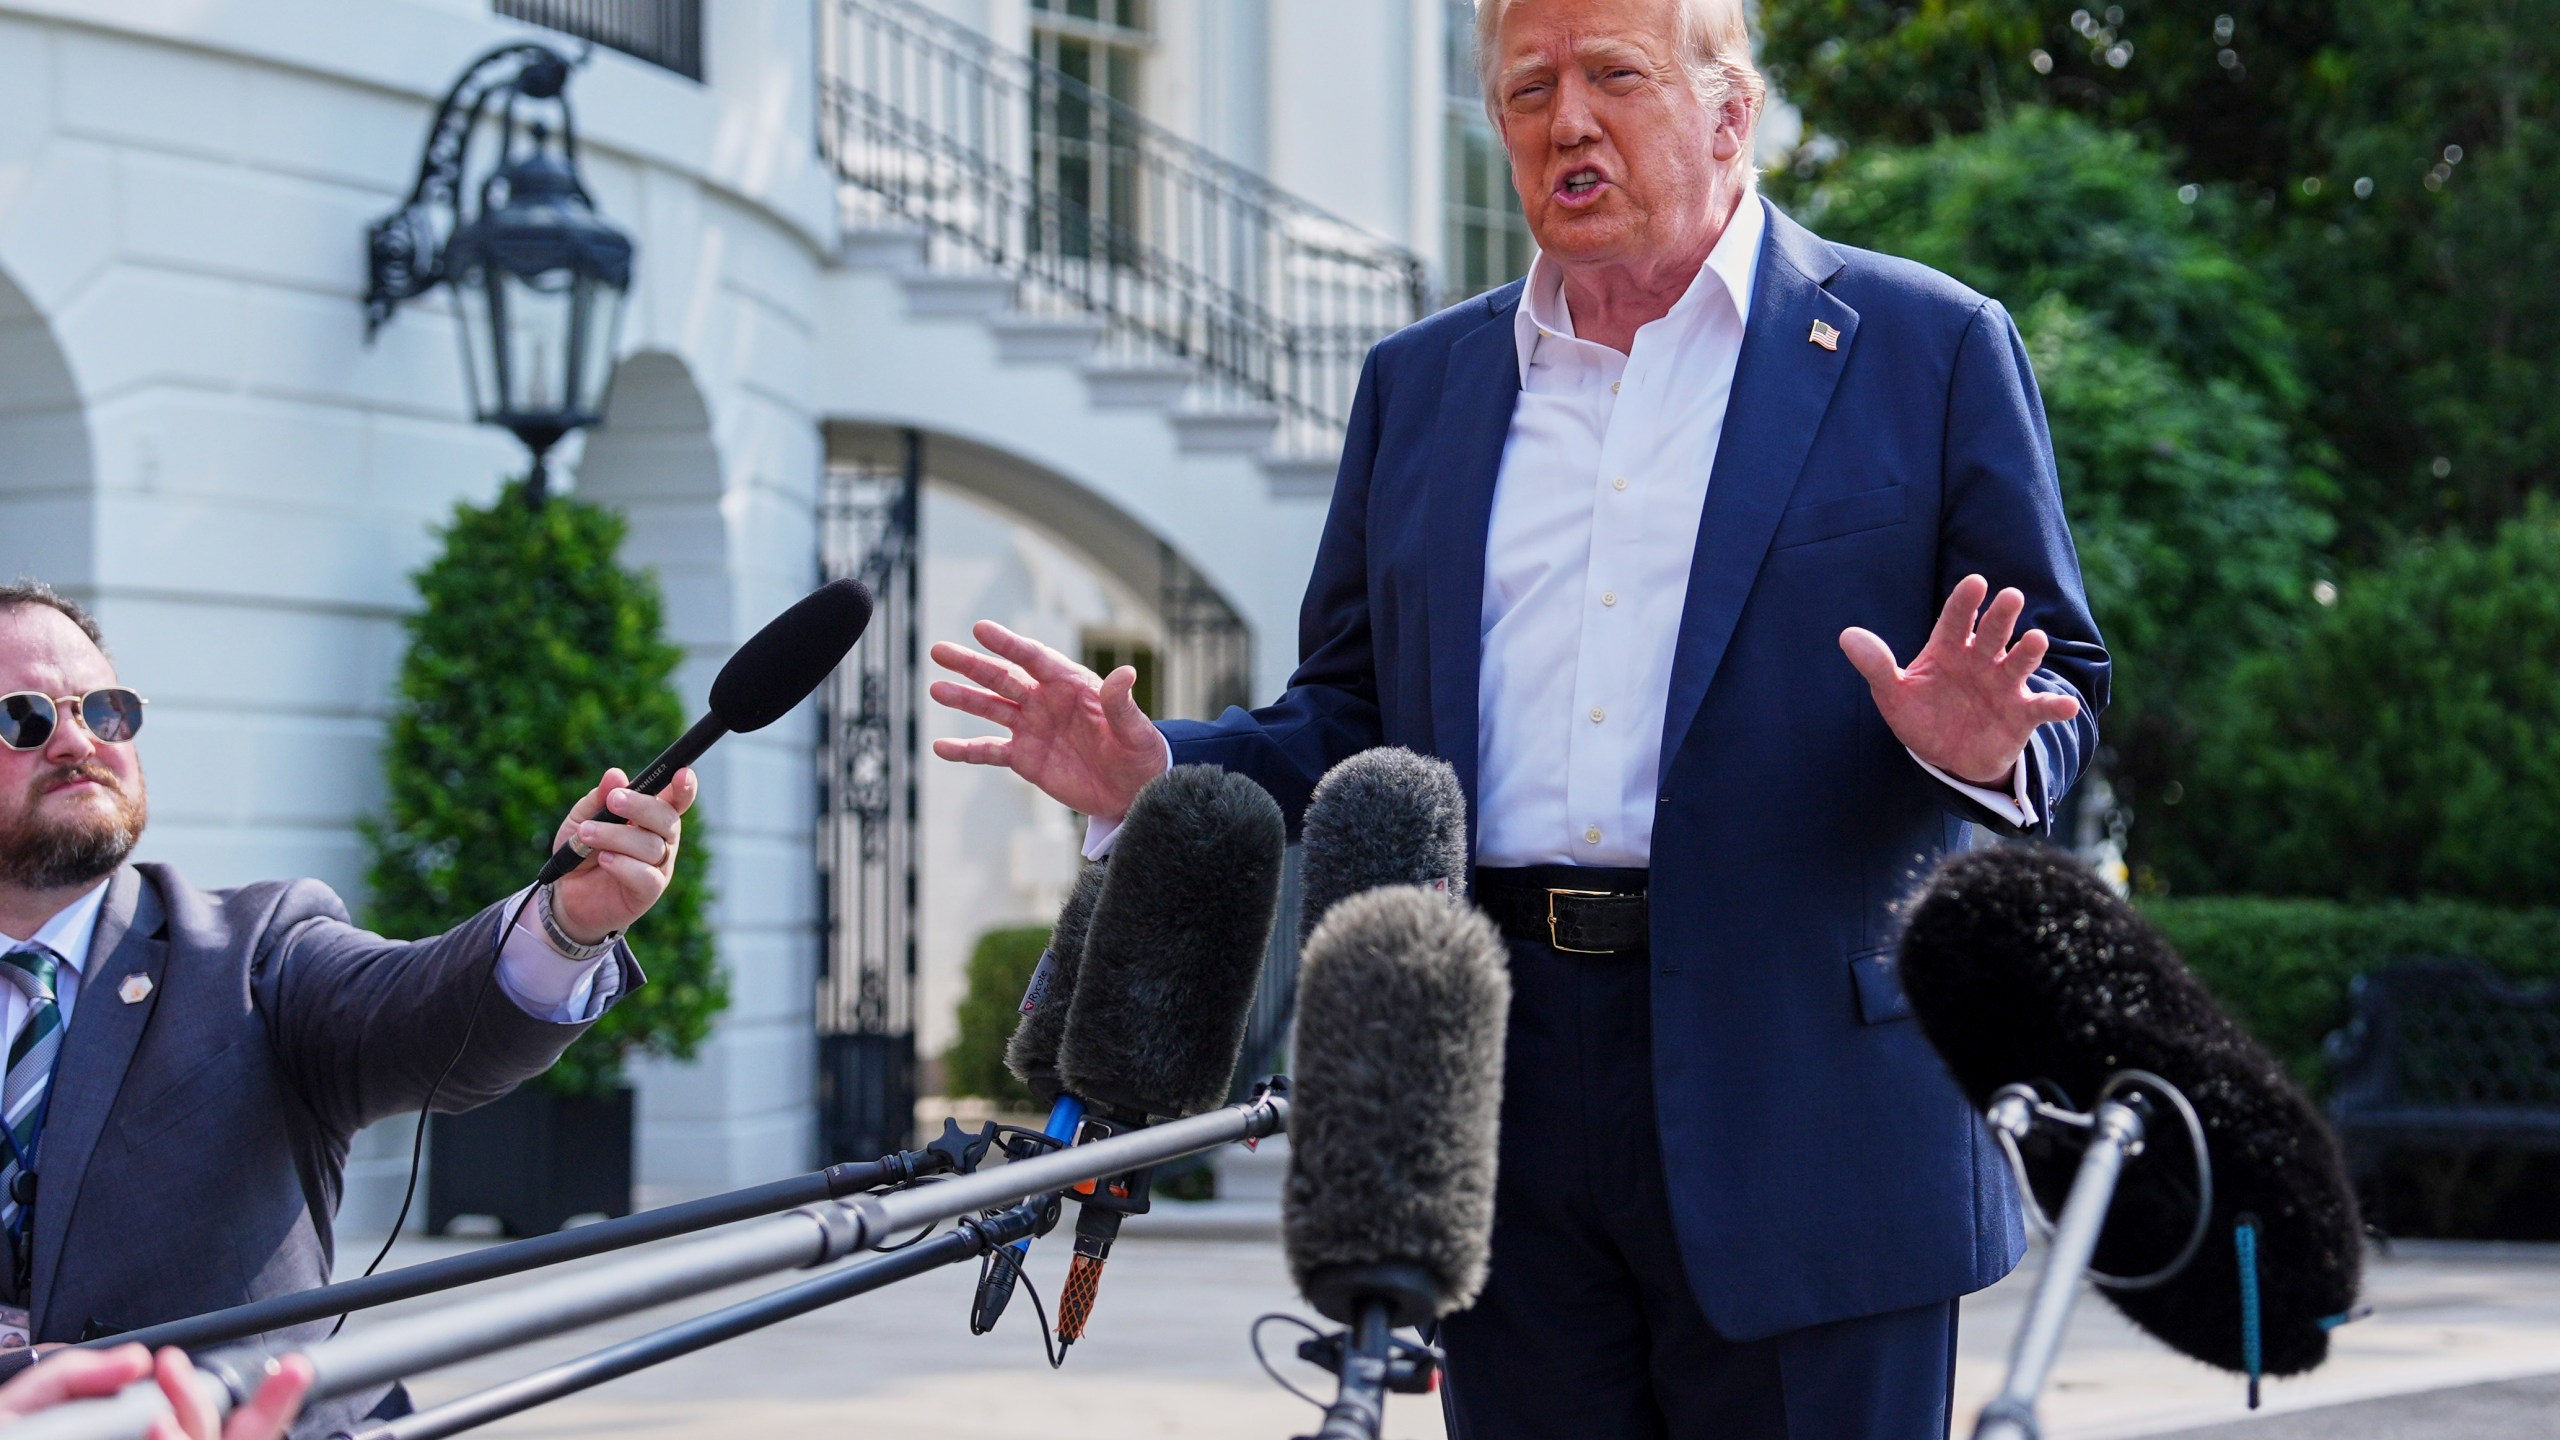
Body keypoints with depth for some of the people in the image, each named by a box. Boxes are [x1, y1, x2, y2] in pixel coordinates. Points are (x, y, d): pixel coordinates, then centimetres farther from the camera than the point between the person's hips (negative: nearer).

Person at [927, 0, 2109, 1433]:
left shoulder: (1928, 348, 4)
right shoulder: (1420, 384, 17)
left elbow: (2065, 678, 2)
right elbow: (1353, 715, 19)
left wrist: (1984, 747, -21)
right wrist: (1152, 777, 1)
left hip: (1804, 1107, -4)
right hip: (1509, 1106, 4)